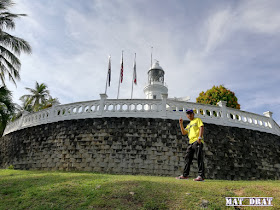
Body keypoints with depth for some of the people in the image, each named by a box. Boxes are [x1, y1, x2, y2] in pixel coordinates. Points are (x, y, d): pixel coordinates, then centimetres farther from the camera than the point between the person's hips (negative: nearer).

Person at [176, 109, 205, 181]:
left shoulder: (197, 120, 9)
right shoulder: (189, 125, 28)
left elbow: (202, 127, -6)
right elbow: (184, 133, 21)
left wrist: (200, 137, -19)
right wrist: (181, 124, 12)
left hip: (197, 141, -7)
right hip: (190, 142, 8)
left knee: (199, 158, -11)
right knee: (188, 158, 7)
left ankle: (201, 176, -12)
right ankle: (185, 175, 12)